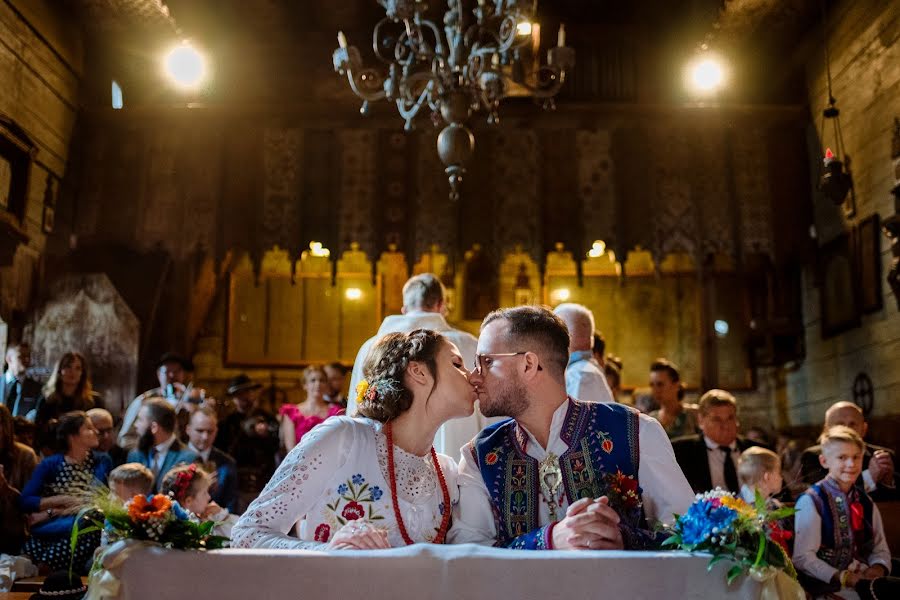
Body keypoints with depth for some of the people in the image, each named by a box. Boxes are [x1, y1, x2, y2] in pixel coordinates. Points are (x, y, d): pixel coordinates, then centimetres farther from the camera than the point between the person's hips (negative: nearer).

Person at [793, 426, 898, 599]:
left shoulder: (865, 502, 14)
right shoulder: (811, 501, -6)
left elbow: (880, 549, 17)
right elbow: (803, 558, -11)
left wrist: (878, 568, -4)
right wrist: (844, 578, -19)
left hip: (863, 577, 6)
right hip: (827, 583, -6)